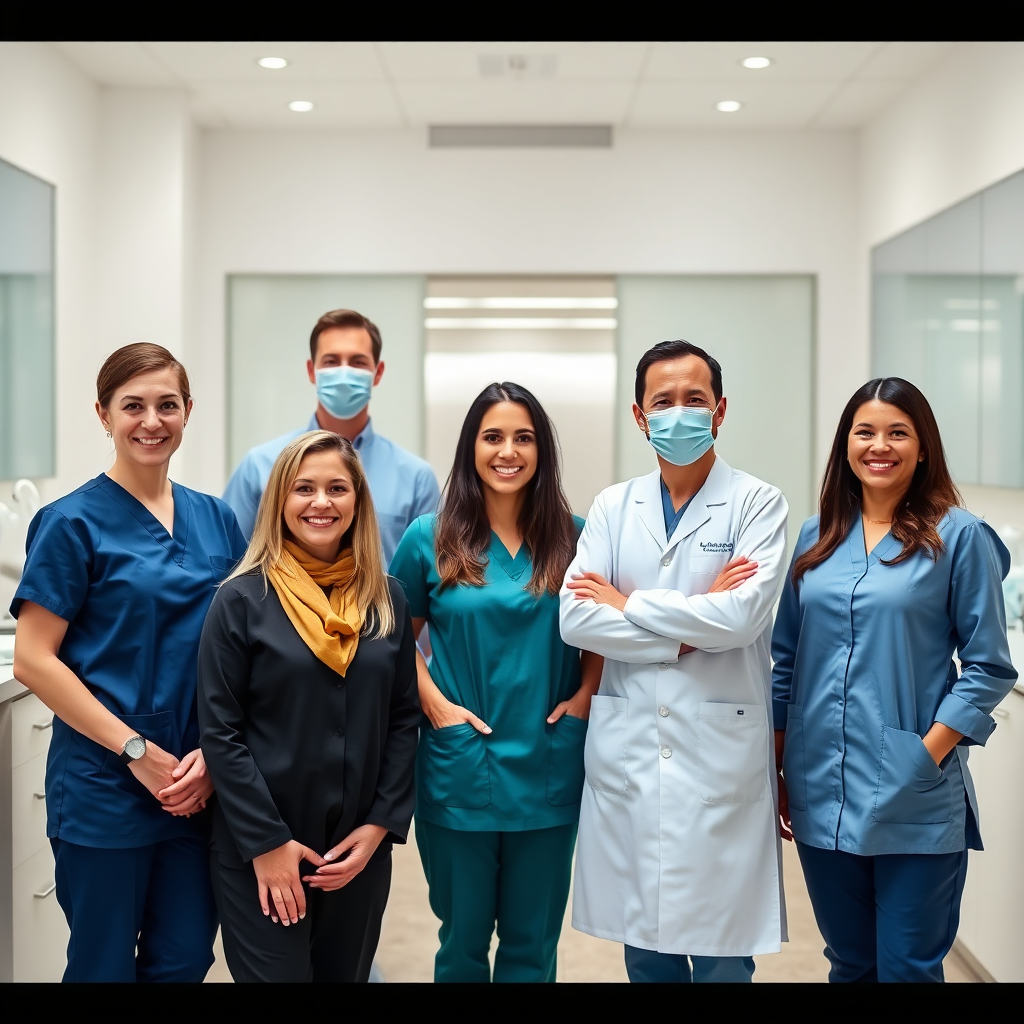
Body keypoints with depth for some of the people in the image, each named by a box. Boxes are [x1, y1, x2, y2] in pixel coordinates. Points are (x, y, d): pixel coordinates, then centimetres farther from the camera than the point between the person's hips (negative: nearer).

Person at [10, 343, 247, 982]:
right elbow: (33, 661, -11)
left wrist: (212, 755, -4)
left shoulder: (217, 521, 7)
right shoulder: (73, 522, -7)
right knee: (105, 965, 9)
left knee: (186, 959, 12)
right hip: (103, 787, -4)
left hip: (199, 787, 4)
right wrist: (137, 751, -15)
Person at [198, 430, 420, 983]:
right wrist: (266, 842, -13)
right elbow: (219, 732, -9)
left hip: (361, 849, 4)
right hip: (259, 852, -3)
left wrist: (382, 823, -4)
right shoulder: (243, 599, -7)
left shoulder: (387, 599, 3)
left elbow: (404, 720, 5)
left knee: (347, 973, 15)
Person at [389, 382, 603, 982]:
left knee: (533, 941, 14)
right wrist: (436, 705, -7)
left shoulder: (574, 537, 2)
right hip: (460, 770, -1)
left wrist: (584, 695, -4)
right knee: (463, 939, 14)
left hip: (549, 770, 1)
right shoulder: (429, 539, -2)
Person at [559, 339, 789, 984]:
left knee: (721, 955, 5)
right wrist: (689, 630, -11)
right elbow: (575, 619, -3)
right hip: (627, 753, 3)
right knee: (644, 949, 13)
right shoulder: (613, 507, 9)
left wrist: (627, 604, -7)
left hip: (721, 752, -3)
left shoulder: (758, 503, -1)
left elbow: (743, 615, -16)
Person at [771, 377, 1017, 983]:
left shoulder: (959, 537, -5)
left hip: (915, 801, -4)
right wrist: (777, 767, 9)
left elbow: (989, 667, -5)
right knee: (848, 961, 17)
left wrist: (930, 752, -14)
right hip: (822, 796, 4)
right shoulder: (819, 536, 8)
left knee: (908, 966, 7)